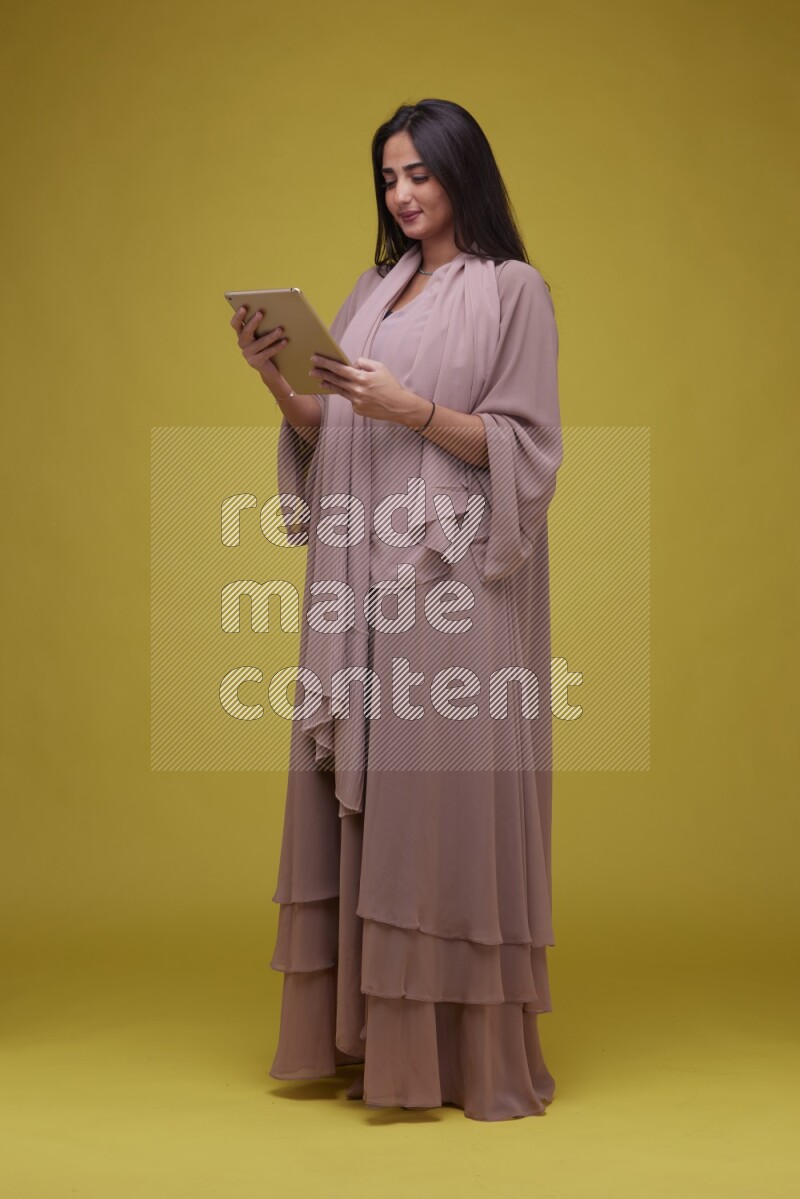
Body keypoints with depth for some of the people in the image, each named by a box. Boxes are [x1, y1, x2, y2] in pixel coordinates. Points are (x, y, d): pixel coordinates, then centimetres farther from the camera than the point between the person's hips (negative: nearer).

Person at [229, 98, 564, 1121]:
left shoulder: (514, 289, 0)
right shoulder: (374, 289, 18)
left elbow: (524, 446, -7)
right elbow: (327, 438, 15)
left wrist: (411, 407, -18)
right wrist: (278, 378, -3)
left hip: (455, 579, -6)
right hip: (362, 576, 6)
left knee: (445, 788, -6)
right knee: (359, 792, 4)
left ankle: (469, 1048, 3)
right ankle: (371, 1029, 12)